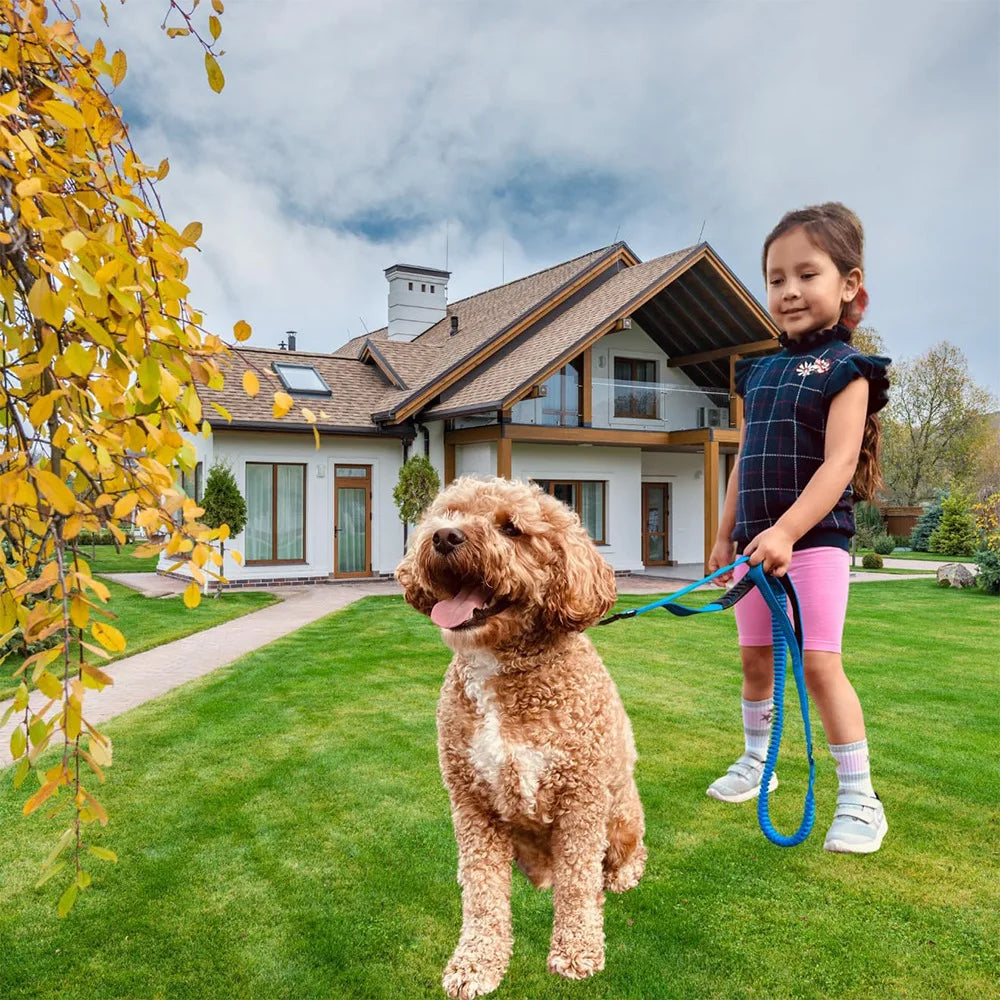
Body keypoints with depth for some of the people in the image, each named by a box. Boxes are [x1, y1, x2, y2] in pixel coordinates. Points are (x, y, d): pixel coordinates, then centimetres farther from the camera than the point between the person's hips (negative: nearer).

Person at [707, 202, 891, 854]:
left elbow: (838, 464, -19)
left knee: (820, 663, -10)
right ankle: (757, 761, 33)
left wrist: (786, 531, -29)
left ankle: (860, 797, 3)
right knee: (756, 657, 14)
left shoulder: (845, 369, -7)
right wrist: (727, 536, 16)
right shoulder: (760, 372, 13)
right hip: (756, 539, 6)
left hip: (816, 538, -6)